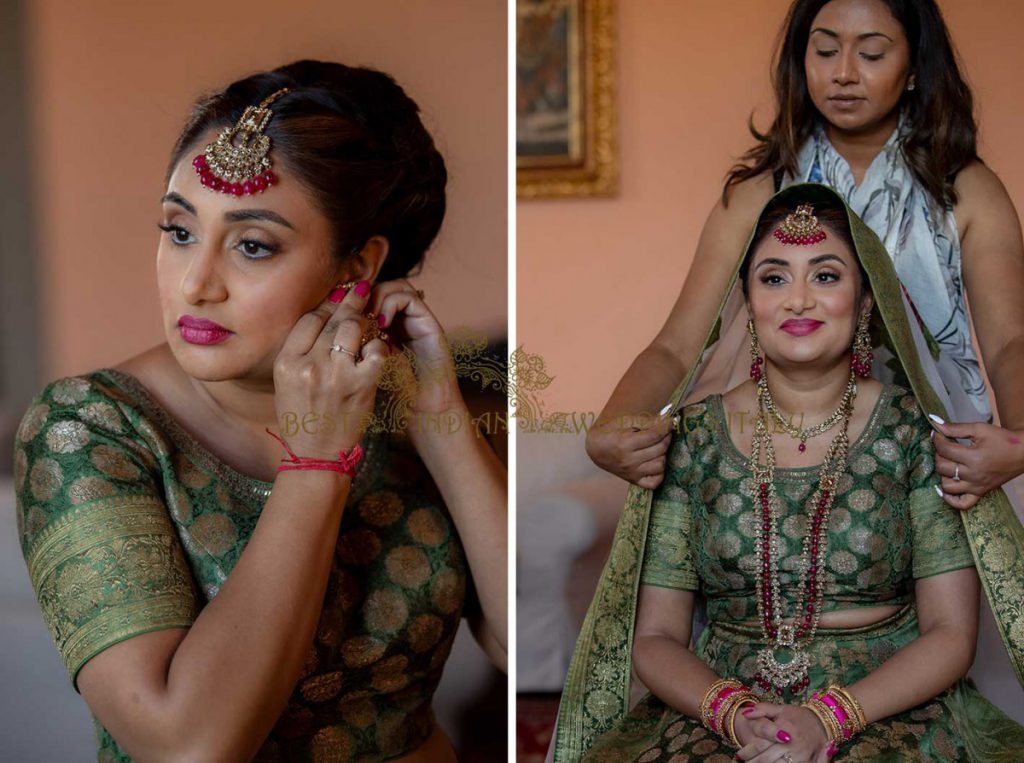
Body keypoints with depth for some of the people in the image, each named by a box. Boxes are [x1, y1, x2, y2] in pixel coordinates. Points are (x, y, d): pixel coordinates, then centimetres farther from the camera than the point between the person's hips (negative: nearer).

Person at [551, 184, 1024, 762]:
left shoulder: (916, 432, 1)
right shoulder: (693, 437, 3)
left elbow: (951, 634, -2)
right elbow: (655, 636, 3)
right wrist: (732, 712, -15)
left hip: (889, 711, 0)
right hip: (717, 709, 1)